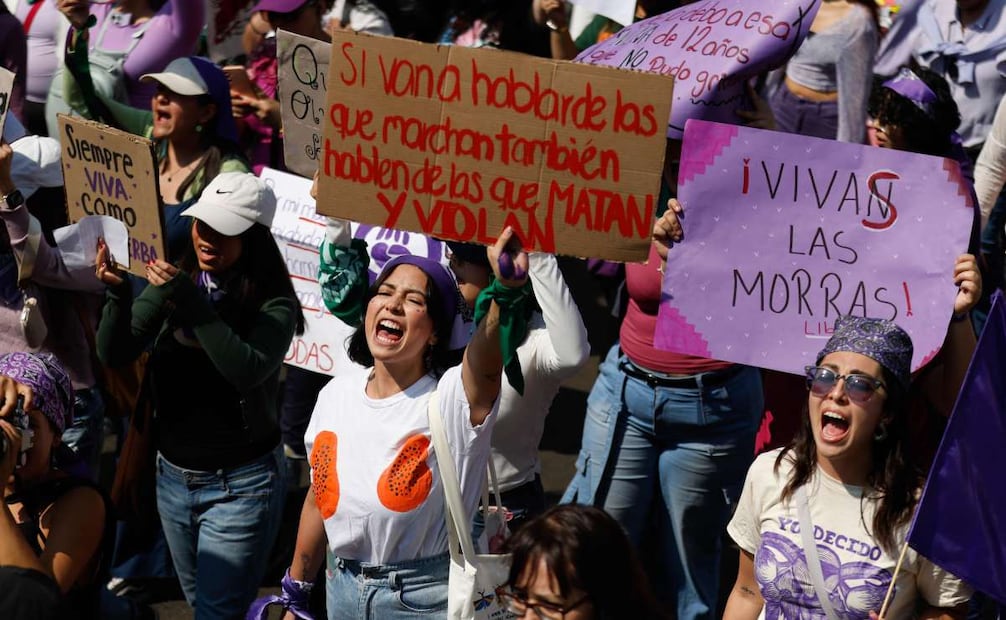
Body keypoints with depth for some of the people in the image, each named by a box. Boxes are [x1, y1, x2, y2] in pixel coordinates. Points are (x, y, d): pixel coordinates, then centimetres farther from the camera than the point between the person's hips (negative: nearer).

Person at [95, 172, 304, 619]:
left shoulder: (274, 306, -13)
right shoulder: (173, 281, -1)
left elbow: (248, 371, -30)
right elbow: (113, 354, -7)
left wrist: (192, 304, -34)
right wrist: (118, 295, -26)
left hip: (239, 485, -5)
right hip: (173, 476, 5)